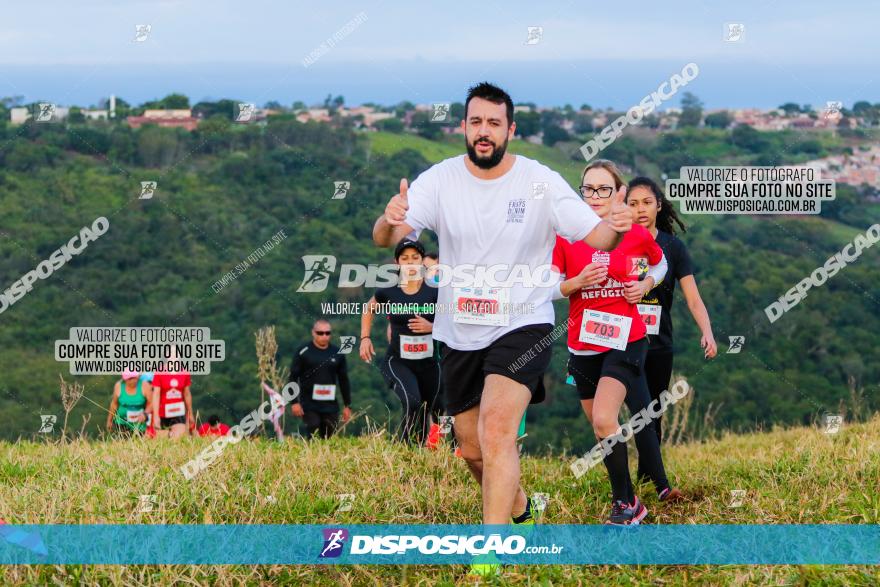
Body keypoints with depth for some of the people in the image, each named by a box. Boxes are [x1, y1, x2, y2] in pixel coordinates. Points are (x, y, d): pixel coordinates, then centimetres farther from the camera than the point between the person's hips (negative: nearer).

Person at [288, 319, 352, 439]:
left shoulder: (337, 354, 9)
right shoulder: (303, 352, -1)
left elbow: (344, 380, 15)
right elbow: (293, 378, -1)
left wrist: (347, 405, 13)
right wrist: (294, 402, -8)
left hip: (331, 406, 3)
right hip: (309, 406, -3)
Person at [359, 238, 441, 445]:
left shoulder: (434, 293, -6)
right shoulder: (389, 293, -4)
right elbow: (369, 309, 17)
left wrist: (431, 327, -20)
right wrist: (365, 337, 8)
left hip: (428, 362, 2)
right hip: (398, 361, -2)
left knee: (431, 411, 13)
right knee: (412, 403, -28)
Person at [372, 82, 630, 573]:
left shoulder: (541, 181, -10)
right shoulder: (440, 180, -6)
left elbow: (596, 237, -13)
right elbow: (385, 239, -16)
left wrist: (615, 227, -37)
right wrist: (389, 222, -41)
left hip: (522, 326, -4)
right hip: (460, 334, 4)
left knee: (496, 427, -26)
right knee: (474, 451, 15)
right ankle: (520, 510, 45)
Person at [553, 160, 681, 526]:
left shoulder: (636, 235, -4)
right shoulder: (566, 235, -3)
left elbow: (660, 263, 17)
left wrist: (646, 283, -2)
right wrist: (577, 283, -18)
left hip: (626, 341, -4)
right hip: (582, 344, 4)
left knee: (604, 419, -21)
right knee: (600, 426, 11)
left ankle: (625, 503, -5)